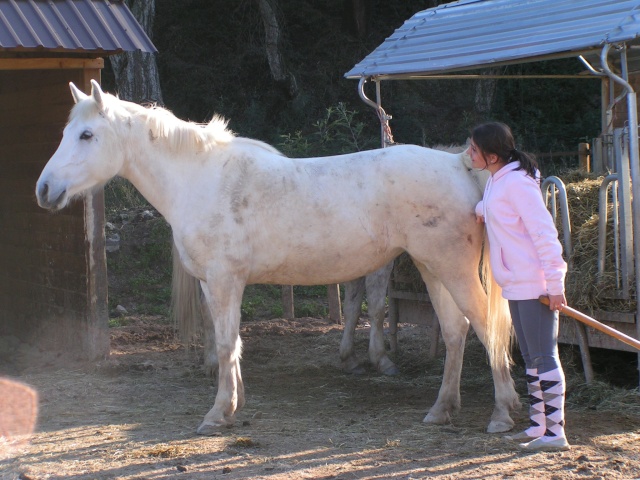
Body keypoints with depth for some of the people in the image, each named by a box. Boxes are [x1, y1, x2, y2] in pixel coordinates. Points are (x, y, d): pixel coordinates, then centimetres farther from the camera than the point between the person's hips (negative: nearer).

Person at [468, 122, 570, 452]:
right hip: (515, 285, 10)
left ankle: (555, 433, -5)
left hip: (534, 286, -10)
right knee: (530, 358, 15)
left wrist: (555, 284, -21)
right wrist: (482, 208, 8)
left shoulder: (516, 182, -17)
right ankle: (538, 426, 23)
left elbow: (544, 233, -20)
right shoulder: (495, 181, 11)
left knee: (544, 357, -7)